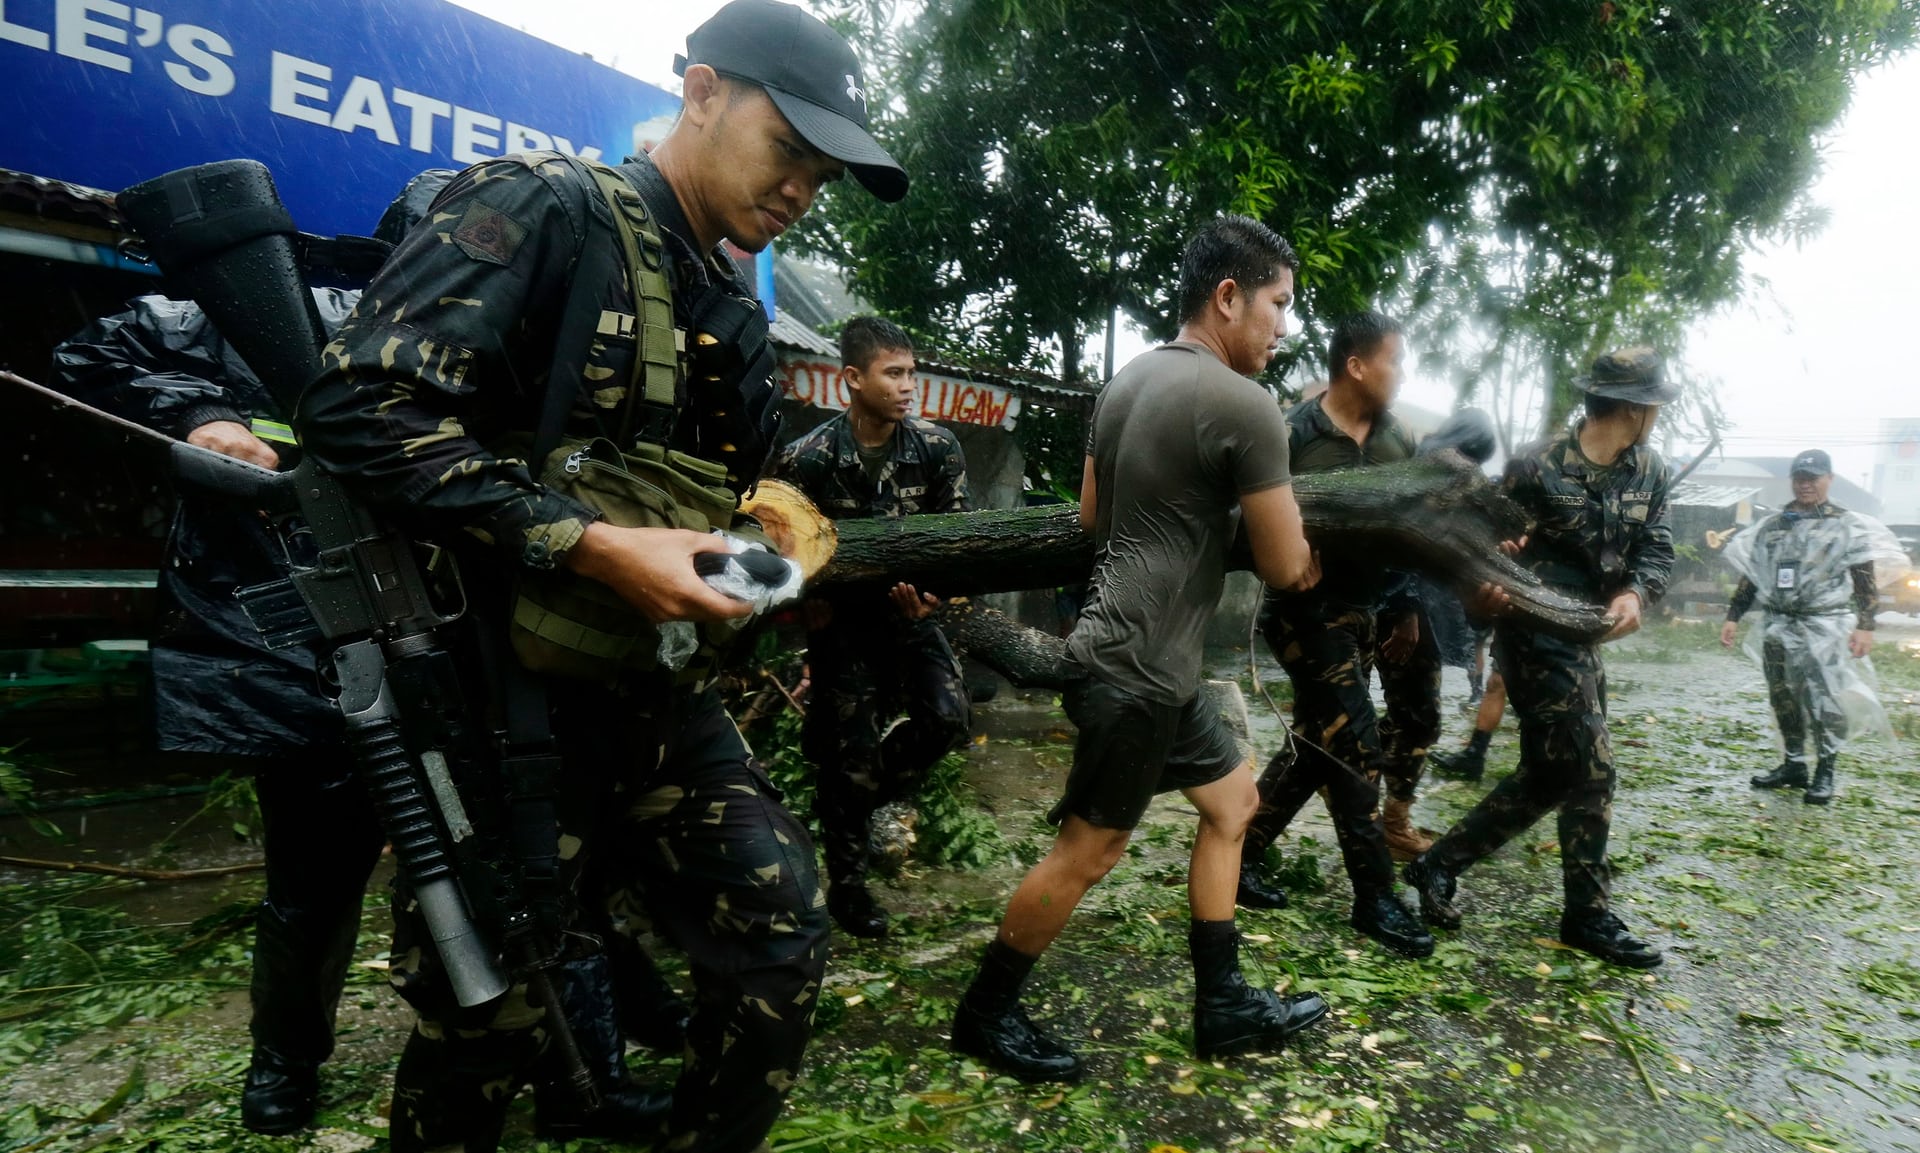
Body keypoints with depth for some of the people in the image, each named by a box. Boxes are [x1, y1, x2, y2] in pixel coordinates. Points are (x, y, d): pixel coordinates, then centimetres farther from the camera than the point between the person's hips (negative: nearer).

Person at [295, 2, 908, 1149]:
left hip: (655, 688, 7)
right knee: (484, 1027, 6)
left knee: (784, 937, 4)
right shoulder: (541, 207, -10)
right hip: (496, 685, -6)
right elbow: (363, 404, -21)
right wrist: (595, 547, -25)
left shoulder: (741, 321, 13)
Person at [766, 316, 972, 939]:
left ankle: (859, 797, 16)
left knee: (948, 718, -14)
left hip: (908, 605, 3)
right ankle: (845, 882, 23)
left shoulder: (938, 448, -8)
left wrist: (929, 596, -13)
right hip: (842, 614, -3)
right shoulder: (807, 459, -15)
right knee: (852, 751, -1)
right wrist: (809, 609, -11)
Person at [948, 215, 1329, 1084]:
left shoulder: (1126, 382, 11)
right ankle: (984, 1015, 21)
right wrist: (1283, 527, 11)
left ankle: (1223, 1005, 27)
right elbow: (1287, 568, -10)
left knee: (1232, 799, 18)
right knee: (1088, 850, 3)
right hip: (1138, 668, -10)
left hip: (1140, 658, 10)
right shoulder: (1243, 405, -16)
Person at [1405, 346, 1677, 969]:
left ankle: (1439, 864, 21)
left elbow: (1657, 550, 5)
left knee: (1546, 777, 11)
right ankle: (1589, 917, 12)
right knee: (1590, 771, -4)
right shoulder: (1536, 465, -13)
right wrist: (1499, 550, -30)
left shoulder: (1649, 473, 6)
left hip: (1584, 636, 8)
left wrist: (1635, 593, -16)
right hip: (1537, 633, -8)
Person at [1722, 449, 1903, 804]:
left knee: (1825, 699, -6)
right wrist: (1733, 616, 9)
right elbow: (1750, 576, 15)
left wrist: (1865, 625, -13)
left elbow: (1865, 581, -3)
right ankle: (1793, 765, 22)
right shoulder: (1771, 526, 13)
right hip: (1778, 626, 4)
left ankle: (1825, 773, 6)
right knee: (1784, 698, 10)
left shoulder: (1848, 525, 3)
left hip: (1825, 627, -4)